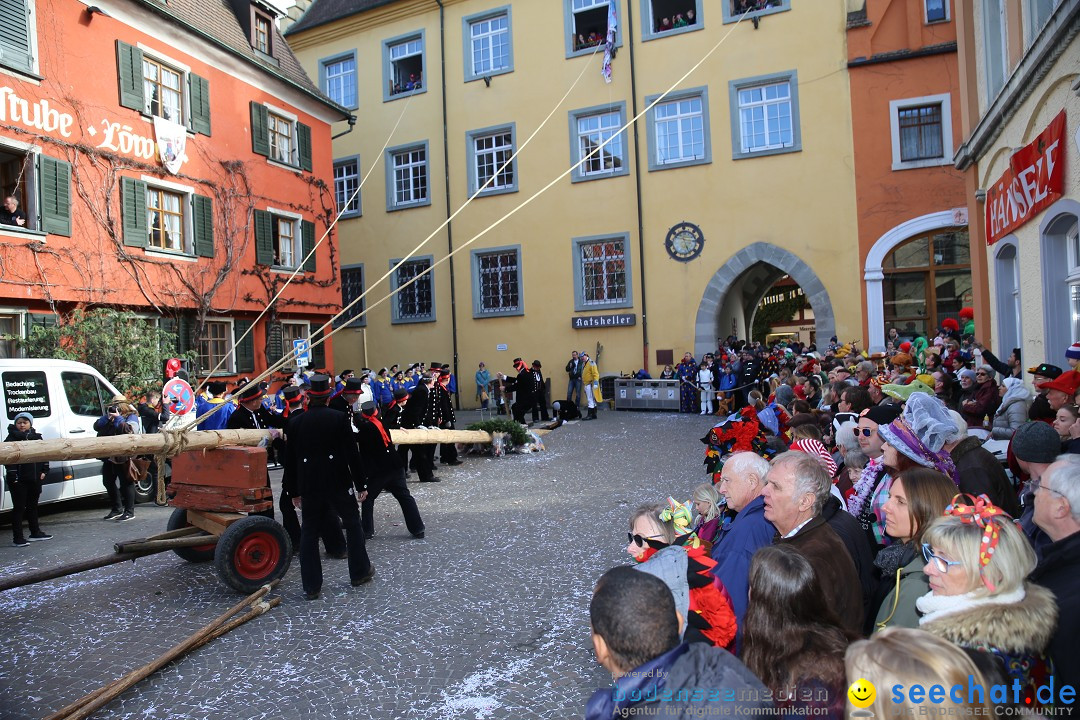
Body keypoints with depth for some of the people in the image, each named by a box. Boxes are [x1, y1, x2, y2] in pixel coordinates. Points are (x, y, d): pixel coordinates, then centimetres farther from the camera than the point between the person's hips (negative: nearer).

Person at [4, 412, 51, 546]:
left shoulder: (37, 437, 10)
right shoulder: (11, 439, -6)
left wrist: (44, 471, 6)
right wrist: (12, 475, -21)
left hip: (35, 478, 5)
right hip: (18, 480, -5)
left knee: (33, 506, 17)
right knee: (19, 507, -2)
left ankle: (35, 533, 29)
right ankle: (17, 538, 3)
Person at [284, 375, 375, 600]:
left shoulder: (294, 423, 1)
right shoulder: (340, 418, -7)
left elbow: (290, 461, 5)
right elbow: (352, 454, -8)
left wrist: (294, 491, 14)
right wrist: (360, 485, 0)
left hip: (308, 486, 2)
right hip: (339, 483, -2)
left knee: (309, 533, 10)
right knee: (353, 524, 16)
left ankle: (311, 586, 12)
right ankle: (360, 572, 25)